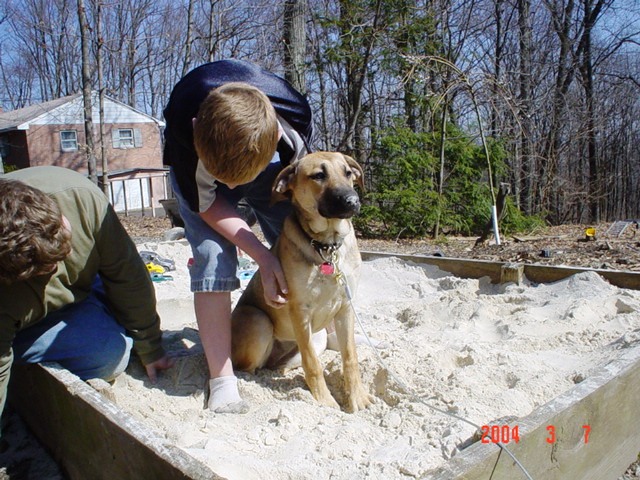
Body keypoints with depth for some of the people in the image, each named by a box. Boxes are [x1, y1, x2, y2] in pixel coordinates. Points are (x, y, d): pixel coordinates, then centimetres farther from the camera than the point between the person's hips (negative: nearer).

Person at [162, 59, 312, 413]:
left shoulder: (295, 119, -36)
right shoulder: (183, 126, -39)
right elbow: (205, 204, -25)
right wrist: (263, 258, -30)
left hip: (267, 157, 2)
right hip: (195, 165, -1)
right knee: (212, 258, -21)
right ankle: (222, 382, -12)